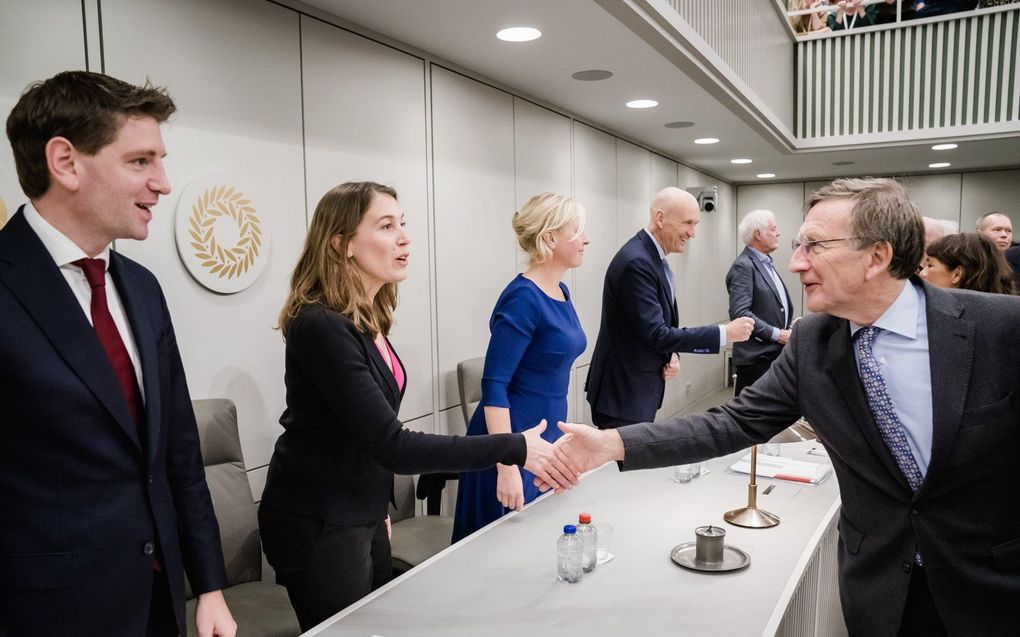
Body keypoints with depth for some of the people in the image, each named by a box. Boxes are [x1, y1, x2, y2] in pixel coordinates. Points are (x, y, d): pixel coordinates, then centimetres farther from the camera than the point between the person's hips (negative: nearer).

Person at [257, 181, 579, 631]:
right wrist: (514, 449, -30)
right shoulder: (322, 326, -25)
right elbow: (393, 446, -30)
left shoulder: (365, 319, 4)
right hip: (318, 526, -9)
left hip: (360, 514, 9)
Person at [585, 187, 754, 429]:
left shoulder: (654, 257, 9)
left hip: (639, 387, 10)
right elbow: (654, 334, -24)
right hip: (623, 393, -10)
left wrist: (672, 355, -2)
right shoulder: (636, 262, -22)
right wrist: (724, 333, -21)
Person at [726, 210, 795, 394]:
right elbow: (740, 313, -22)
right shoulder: (743, 267, -13)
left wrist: (789, 328, 6)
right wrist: (777, 335, -17)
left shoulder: (766, 263, 16)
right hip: (756, 358, -9)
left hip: (774, 354, 9)